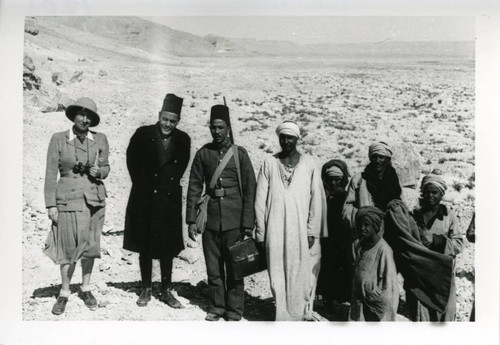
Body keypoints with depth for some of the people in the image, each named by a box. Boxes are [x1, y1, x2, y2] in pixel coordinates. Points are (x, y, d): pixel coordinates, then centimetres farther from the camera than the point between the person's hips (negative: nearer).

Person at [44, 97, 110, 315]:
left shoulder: (100, 139, 4)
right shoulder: (58, 139, -2)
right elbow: (51, 173, -2)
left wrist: (99, 171, -10)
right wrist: (51, 204, -5)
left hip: (94, 199, 2)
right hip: (69, 199, -2)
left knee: (90, 246, 10)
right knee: (69, 247, 1)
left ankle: (85, 289, 27)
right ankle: (64, 293, 19)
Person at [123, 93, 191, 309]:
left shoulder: (183, 140, 1)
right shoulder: (143, 134, -4)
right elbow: (132, 161, 4)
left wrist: (171, 183, 3)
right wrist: (144, 186, 3)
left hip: (170, 200, 1)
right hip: (145, 199, -1)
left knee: (168, 248, 8)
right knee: (145, 247, 9)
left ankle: (166, 291, 21)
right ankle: (146, 289, 23)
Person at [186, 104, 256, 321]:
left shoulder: (239, 153, 1)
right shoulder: (203, 154, 6)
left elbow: (249, 189, 0)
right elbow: (194, 187, 6)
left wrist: (248, 223, -4)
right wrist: (191, 220, 0)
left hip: (234, 221, -2)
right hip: (210, 219, 2)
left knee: (234, 267, 4)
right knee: (213, 268, 10)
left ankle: (234, 311, 18)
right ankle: (216, 307, 27)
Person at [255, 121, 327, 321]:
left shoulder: (309, 164, 4)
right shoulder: (269, 163, 5)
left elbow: (317, 199, 2)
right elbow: (260, 200, 4)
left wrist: (312, 231, -4)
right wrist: (260, 233, 1)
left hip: (301, 231, 0)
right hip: (275, 232, 1)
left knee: (301, 275, 4)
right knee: (278, 277, 4)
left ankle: (300, 315, 19)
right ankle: (282, 316, 17)